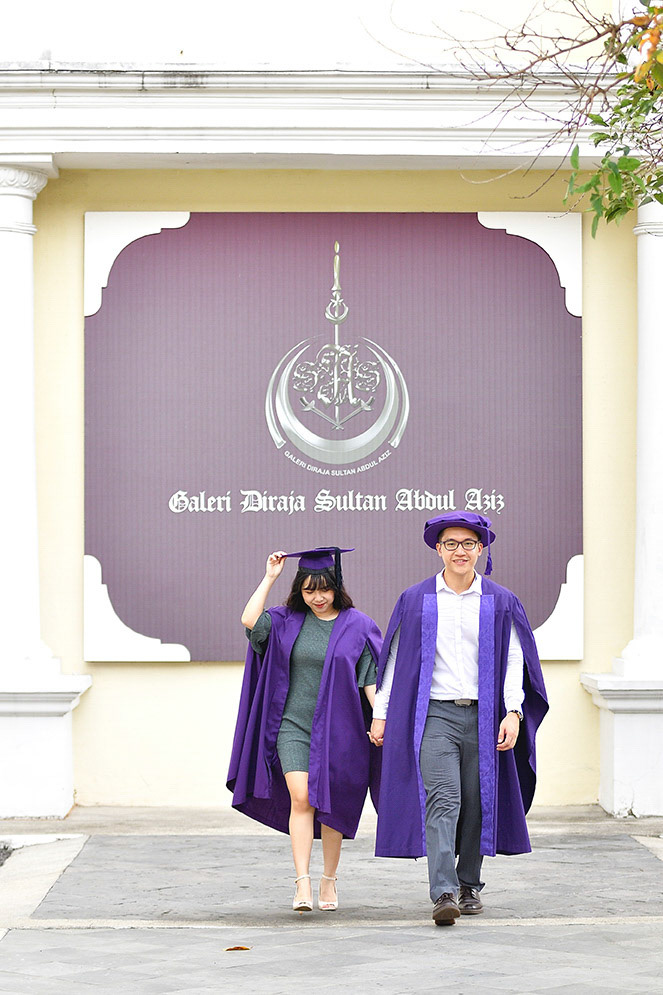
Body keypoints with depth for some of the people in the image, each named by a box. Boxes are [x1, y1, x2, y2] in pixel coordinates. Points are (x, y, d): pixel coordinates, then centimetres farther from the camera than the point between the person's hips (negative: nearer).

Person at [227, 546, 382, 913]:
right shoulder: (288, 621, 5)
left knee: (330, 806, 6)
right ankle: (302, 883, -17)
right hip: (294, 726, 0)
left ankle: (329, 881, 20)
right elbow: (249, 621, -11)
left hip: (337, 728, 0)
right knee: (300, 799, -13)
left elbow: (371, 678, 0)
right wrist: (270, 577, -6)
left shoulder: (357, 626, 2)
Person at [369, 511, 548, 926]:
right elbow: (395, 659, 10)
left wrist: (513, 712, -9)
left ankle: (469, 884, 23)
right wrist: (381, 713, 7)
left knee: (477, 804, 6)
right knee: (441, 801, -14)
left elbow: (514, 660, 3)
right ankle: (444, 893, -21)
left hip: (483, 717, 1)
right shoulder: (415, 601, 7)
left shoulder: (500, 603, 7)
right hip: (434, 716, -1)